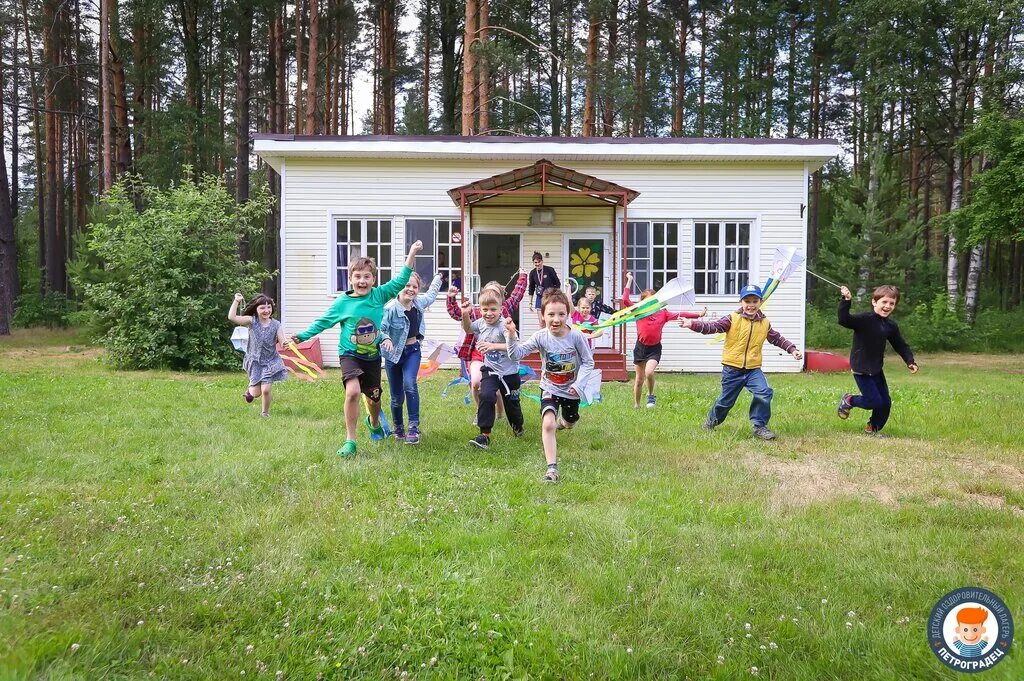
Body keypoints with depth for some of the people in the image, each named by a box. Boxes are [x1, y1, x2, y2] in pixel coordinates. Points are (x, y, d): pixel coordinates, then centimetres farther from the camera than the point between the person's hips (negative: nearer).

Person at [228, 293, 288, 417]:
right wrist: (236, 301, -21)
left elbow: (283, 342, -10)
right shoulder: (252, 321, -9)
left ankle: (265, 412, 16)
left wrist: (287, 343, -33)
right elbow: (232, 317, -20)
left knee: (265, 389, -12)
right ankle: (250, 389, 43)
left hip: (270, 361, -1)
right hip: (255, 361, 1)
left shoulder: (276, 325, -7)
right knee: (256, 393, 3)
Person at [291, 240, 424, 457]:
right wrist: (303, 335, -8)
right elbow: (323, 321, -1)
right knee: (353, 391, -25)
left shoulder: (379, 295, -6)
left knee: (374, 396, 17)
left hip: (373, 355, 3)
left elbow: (400, 280, -6)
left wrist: (412, 253, -11)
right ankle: (350, 440, -13)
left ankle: (374, 423, 53)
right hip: (350, 354, -3)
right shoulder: (343, 302, -9)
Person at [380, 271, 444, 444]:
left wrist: (437, 279, 35)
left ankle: (414, 428, -19)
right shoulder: (391, 308, -20)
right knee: (397, 396, 5)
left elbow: (431, 294, 20)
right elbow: (380, 328, -24)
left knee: (410, 384, -23)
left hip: (412, 351, 3)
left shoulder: (419, 302, -2)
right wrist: (386, 339, -44)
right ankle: (398, 429, 28)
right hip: (394, 353, -2)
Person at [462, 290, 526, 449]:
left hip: (509, 372, -3)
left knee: (511, 402, 13)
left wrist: (493, 346, -44)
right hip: (490, 370, 4)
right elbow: (468, 329, 18)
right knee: (486, 396, -19)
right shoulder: (481, 323, -4)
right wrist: (465, 315, -1)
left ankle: (517, 427, 45)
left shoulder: (504, 326, -23)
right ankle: (485, 434, -13)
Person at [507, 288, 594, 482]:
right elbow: (516, 354, -23)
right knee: (548, 424, -24)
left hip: (571, 390, 2)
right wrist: (511, 335, -38)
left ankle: (562, 421, 66)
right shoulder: (541, 337, -19)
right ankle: (552, 467, -18)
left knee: (570, 423, 26)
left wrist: (579, 383, -21)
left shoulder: (576, 336, -22)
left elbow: (588, 362, -11)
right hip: (550, 388, -1)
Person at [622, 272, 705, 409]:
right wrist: (629, 281, -12)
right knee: (639, 379, 10)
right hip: (640, 347, 1)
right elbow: (625, 300, -13)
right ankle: (636, 405, 27)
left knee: (649, 372, -26)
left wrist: (698, 314, -11)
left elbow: (679, 315, -4)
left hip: (654, 349, -1)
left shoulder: (662, 314, 0)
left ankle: (651, 395, 1)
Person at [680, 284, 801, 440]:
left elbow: (777, 338, 19)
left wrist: (792, 349, 13)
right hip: (732, 369, -3)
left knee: (764, 393, -19)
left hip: (753, 369, 3)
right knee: (726, 400, 8)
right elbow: (713, 326, -16)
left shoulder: (765, 323, 5)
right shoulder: (733, 319, -7)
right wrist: (693, 324, -30)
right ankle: (712, 420, 36)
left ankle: (759, 426, -3)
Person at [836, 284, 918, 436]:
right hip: (861, 368, -7)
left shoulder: (891, 326, 4)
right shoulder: (864, 319, -17)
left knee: (886, 402, 10)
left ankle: (873, 428, 32)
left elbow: (901, 346, 14)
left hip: (876, 369, 7)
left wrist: (910, 361, 1)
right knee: (875, 402, -9)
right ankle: (849, 400, 19)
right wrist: (846, 301, -45)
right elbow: (844, 320, -33)